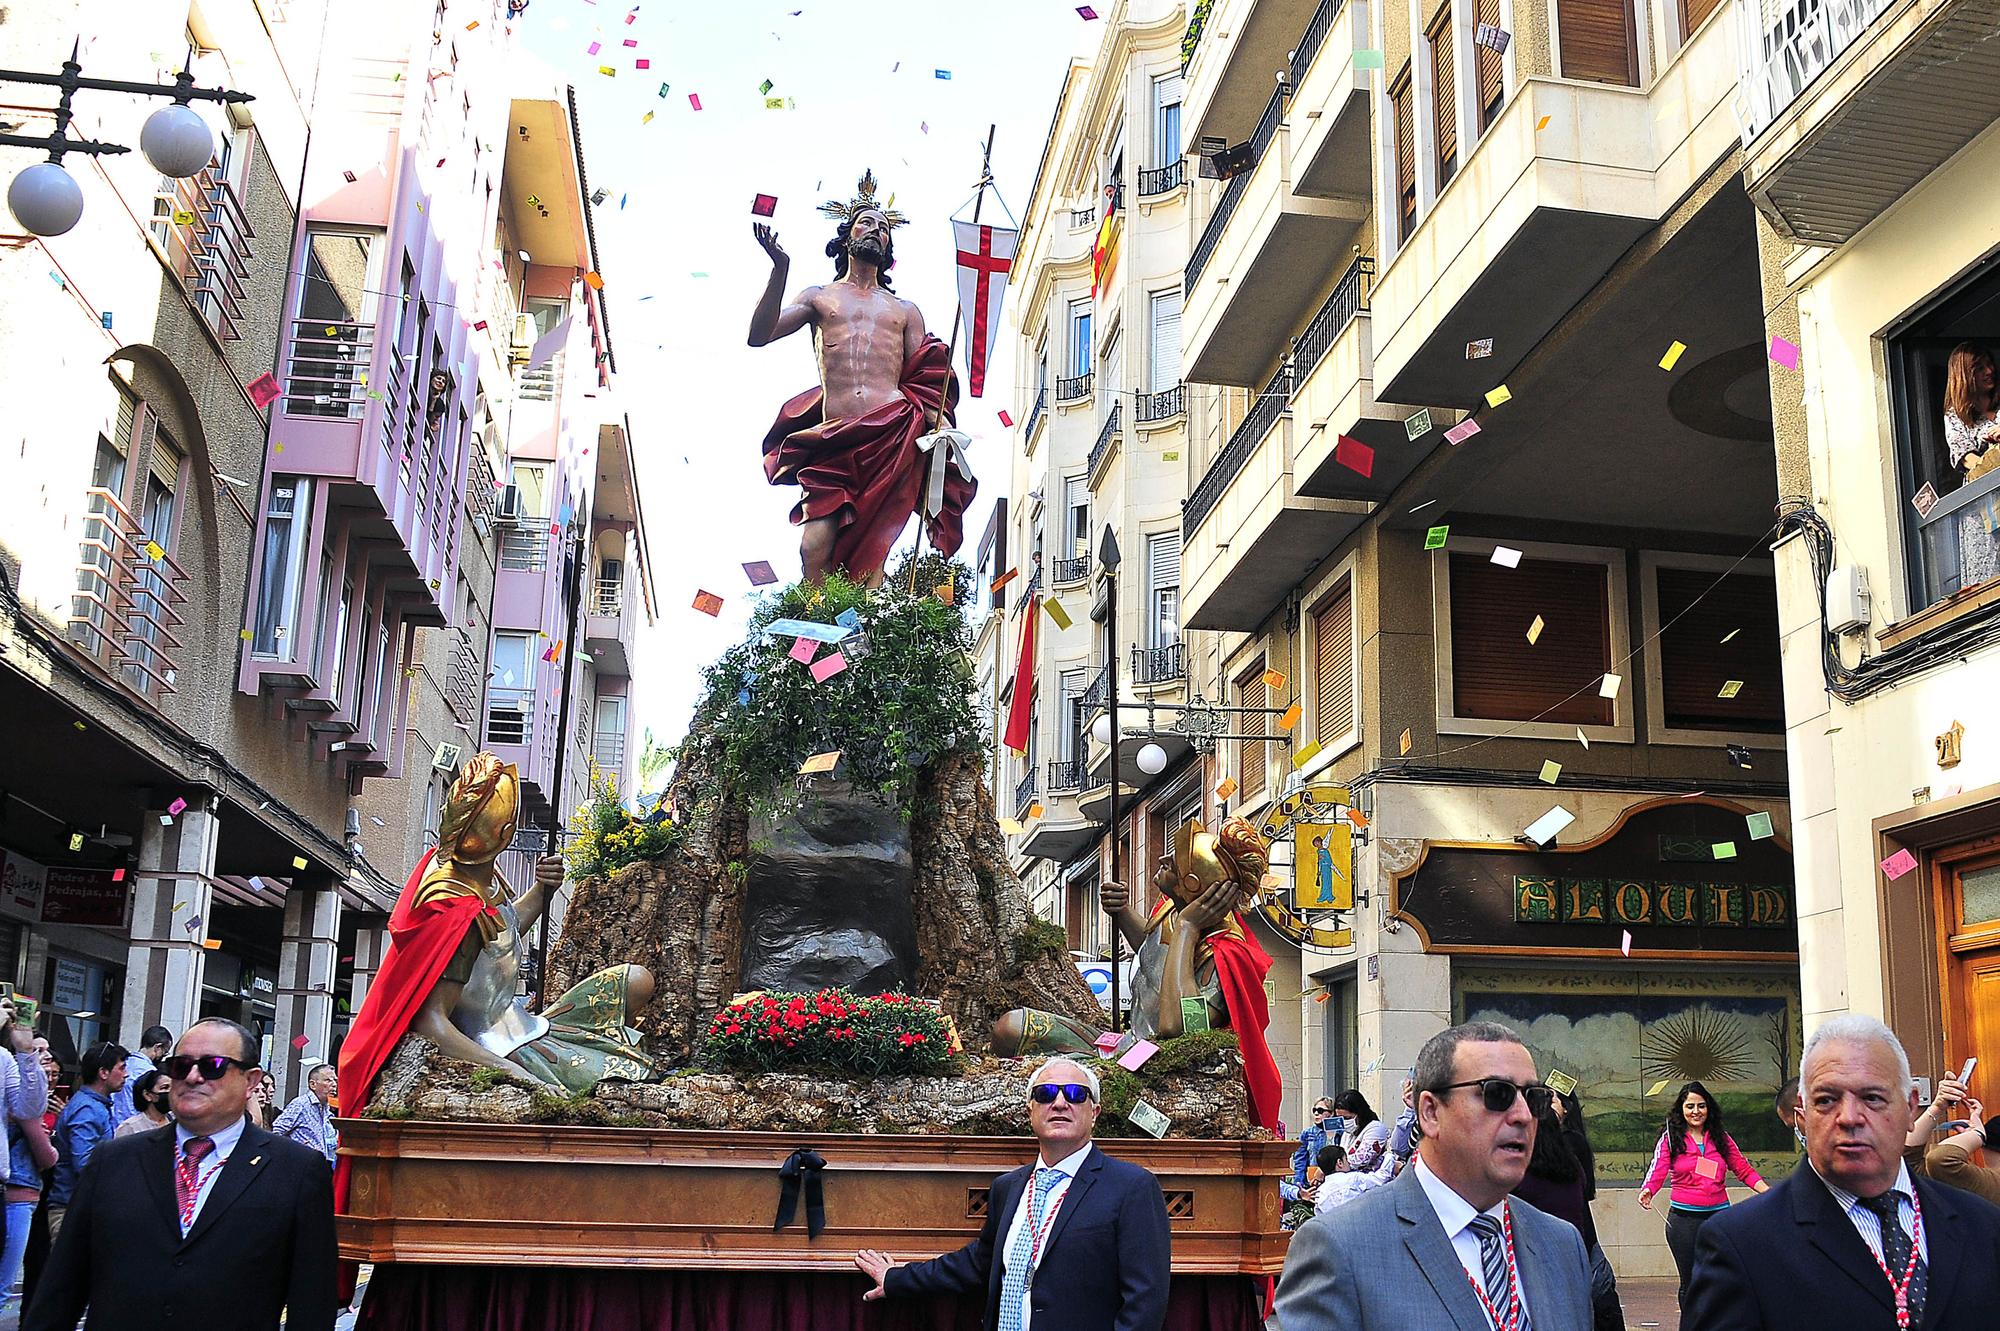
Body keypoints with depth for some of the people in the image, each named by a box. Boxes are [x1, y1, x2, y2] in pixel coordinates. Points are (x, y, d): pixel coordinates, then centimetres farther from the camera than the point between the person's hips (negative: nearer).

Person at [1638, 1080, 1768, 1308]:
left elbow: (1744, 1170, 9)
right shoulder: (1670, 1139, 1)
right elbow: (1657, 1170, -9)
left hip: (1719, 1215, 2)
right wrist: (1647, 1190, -29)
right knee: (1690, 1283, 6)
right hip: (1683, 1218, -2)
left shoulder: (1721, 1139, 9)